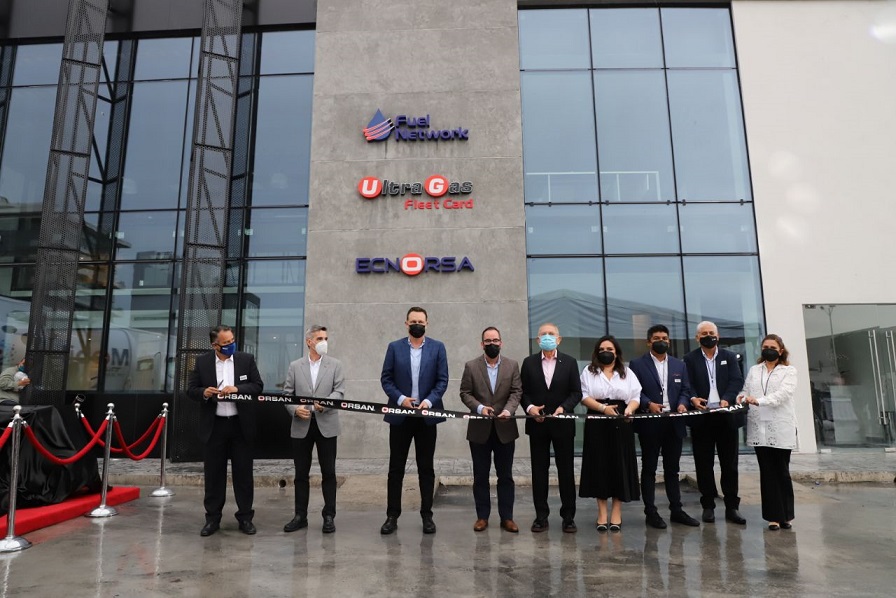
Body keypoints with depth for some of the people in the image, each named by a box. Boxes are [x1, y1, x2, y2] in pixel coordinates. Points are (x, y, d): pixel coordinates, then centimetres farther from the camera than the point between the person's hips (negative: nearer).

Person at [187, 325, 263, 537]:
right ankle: (212, 518, 21)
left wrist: (238, 389, -18)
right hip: (215, 425, 0)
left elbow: (258, 386, -1)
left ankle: (245, 517, 17)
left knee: (243, 472, 6)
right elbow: (191, 389, 3)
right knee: (213, 473, 8)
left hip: (241, 424, 0)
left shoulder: (246, 359, 0)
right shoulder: (202, 362, 2)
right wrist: (203, 392, -19)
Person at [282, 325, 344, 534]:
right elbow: (287, 394, 5)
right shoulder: (295, 366, 7)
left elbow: (338, 391, -4)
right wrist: (295, 409, -14)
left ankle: (329, 516, 13)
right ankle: (300, 516, 21)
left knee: (328, 473, 3)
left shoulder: (335, 365, 5)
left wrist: (324, 404, -22)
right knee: (301, 473, 9)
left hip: (326, 425, -1)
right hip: (301, 426, 1)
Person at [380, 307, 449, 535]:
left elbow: (443, 380, 0)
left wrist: (429, 400, -14)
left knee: (426, 468, 8)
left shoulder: (437, 347, 4)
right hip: (400, 414, 0)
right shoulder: (394, 347, 4)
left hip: (427, 415, 0)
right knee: (396, 468, 6)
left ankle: (427, 515, 19)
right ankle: (392, 516, 15)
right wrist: (400, 398, -13)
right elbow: (386, 379, 1)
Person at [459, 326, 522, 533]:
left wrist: (508, 410, -19)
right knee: (480, 476, 8)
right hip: (479, 429, 0)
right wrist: (479, 407, -17)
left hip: (505, 429, 1)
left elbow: (516, 392, -2)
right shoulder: (471, 366, 1)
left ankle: (507, 517, 17)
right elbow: (465, 393, -1)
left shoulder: (512, 365, 4)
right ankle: (482, 516, 19)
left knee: (505, 476, 7)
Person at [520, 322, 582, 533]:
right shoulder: (529, 363, 5)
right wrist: (529, 407, -14)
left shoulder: (569, 362, 3)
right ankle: (541, 516, 17)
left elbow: (577, 392, 0)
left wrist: (563, 408, -15)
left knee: (566, 470, 6)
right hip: (537, 423, 1)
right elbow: (523, 391, 4)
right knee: (539, 470, 7)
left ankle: (568, 516, 17)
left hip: (563, 423, 0)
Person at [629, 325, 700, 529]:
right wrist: (648, 404, -21)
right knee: (649, 469, 5)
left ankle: (676, 510, 22)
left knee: (672, 469, 13)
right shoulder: (637, 364, -1)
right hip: (650, 424, -4)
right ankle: (651, 512, 12)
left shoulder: (679, 365, 13)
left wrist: (682, 403, -10)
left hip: (674, 423, 4)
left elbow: (685, 390, 9)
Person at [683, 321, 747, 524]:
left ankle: (732, 507, 15)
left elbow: (737, 381, -2)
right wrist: (693, 398, -23)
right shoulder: (690, 359, 5)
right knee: (704, 464, 4)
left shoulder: (729, 357, 9)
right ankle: (708, 506, 14)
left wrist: (727, 399, -19)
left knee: (729, 463, 6)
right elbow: (687, 384, -3)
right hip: (701, 418, -1)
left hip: (726, 416, 1)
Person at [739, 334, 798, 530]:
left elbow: (783, 394, -11)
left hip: (781, 428, -2)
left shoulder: (789, 371, 5)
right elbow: (745, 392, 9)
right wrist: (742, 398, -14)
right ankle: (774, 516, 7)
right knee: (767, 473, 2)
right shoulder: (753, 371, 16)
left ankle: (785, 515, 16)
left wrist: (758, 401, -23)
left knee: (782, 472, 3)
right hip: (759, 428, 2)